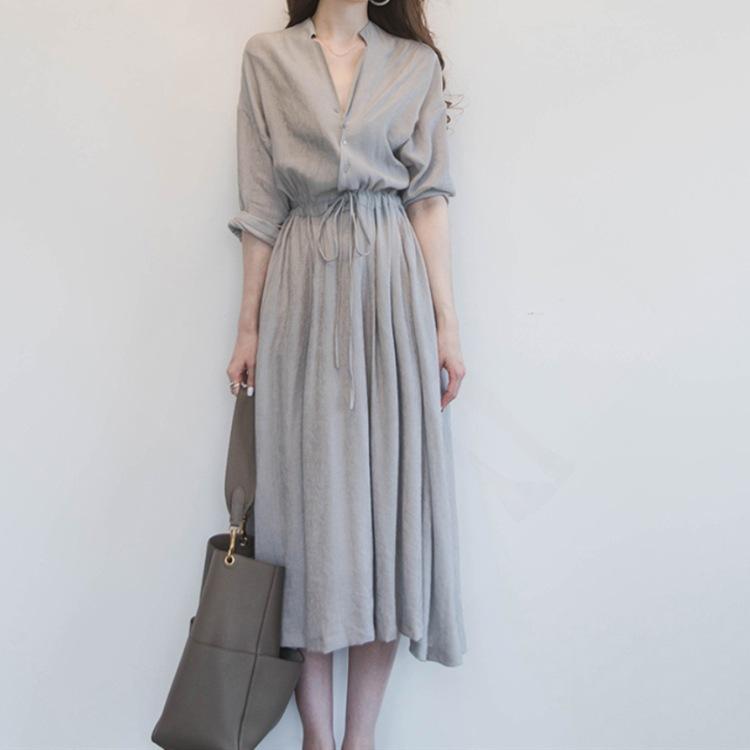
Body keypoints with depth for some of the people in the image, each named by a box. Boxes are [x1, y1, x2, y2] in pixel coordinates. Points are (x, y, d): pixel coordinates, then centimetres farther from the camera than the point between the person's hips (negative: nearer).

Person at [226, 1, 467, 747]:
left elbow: (428, 199, 6)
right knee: (308, 485, 0)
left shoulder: (417, 63, 14)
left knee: (388, 484, -2)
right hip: (304, 292, 0)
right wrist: (249, 326, 2)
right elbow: (260, 207, 6)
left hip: (392, 291, 1)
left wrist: (446, 323, -2)